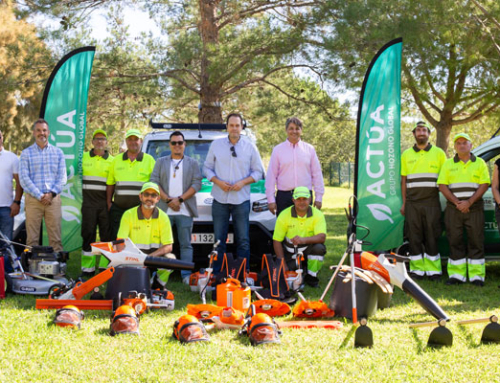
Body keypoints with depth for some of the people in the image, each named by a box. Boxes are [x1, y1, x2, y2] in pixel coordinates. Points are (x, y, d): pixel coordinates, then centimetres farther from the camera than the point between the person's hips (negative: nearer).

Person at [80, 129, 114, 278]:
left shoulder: (112, 160, 10)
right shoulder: (84, 157, 11)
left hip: (105, 203, 0)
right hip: (88, 202, 0)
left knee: (106, 235, -1)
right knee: (88, 234, -1)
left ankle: (106, 266, 5)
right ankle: (87, 268, 4)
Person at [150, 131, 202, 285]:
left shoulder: (192, 163, 12)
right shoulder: (161, 162, 15)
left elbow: (197, 184, 2)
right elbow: (154, 182, 5)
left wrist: (180, 199, -10)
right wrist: (168, 200, -8)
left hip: (185, 210, -1)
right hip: (164, 210, 1)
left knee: (186, 244, -1)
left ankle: (186, 275, -2)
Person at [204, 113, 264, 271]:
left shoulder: (250, 147, 6)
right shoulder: (216, 145, 7)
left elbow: (258, 171, 8)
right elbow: (207, 168, 10)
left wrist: (243, 182, -8)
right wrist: (218, 182, -8)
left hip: (241, 199, 0)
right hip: (220, 199, 1)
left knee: (243, 241, 0)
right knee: (219, 241, 3)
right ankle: (217, 274, 9)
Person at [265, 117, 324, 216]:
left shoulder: (309, 149, 9)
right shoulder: (278, 150, 6)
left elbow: (317, 175, 10)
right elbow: (271, 176, 4)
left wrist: (318, 197, 5)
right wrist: (271, 199, -1)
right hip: (284, 196, -1)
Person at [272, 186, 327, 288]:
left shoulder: (317, 214, -13)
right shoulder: (284, 215, -12)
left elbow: (322, 237, -26)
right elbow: (277, 241, -10)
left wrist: (303, 240, -44)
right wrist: (283, 264, -16)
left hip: (308, 249, 0)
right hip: (290, 252, 1)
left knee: (319, 248, -32)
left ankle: (311, 276, -7)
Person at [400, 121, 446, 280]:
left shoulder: (438, 153, 8)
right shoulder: (406, 155, 14)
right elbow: (403, 180, 15)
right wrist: (404, 203, 9)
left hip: (432, 203, -2)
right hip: (412, 203, 2)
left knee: (432, 237, -2)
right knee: (414, 237, 1)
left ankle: (433, 270, 2)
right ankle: (416, 269, 7)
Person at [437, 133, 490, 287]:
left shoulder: (479, 163, 7)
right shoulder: (448, 164, 11)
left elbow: (484, 185, -1)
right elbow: (442, 186, 3)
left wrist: (469, 202, -13)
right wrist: (457, 202, -10)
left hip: (474, 209, -1)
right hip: (453, 209, 1)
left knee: (476, 242, -2)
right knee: (455, 242, 2)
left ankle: (477, 275, 2)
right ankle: (456, 275, 7)